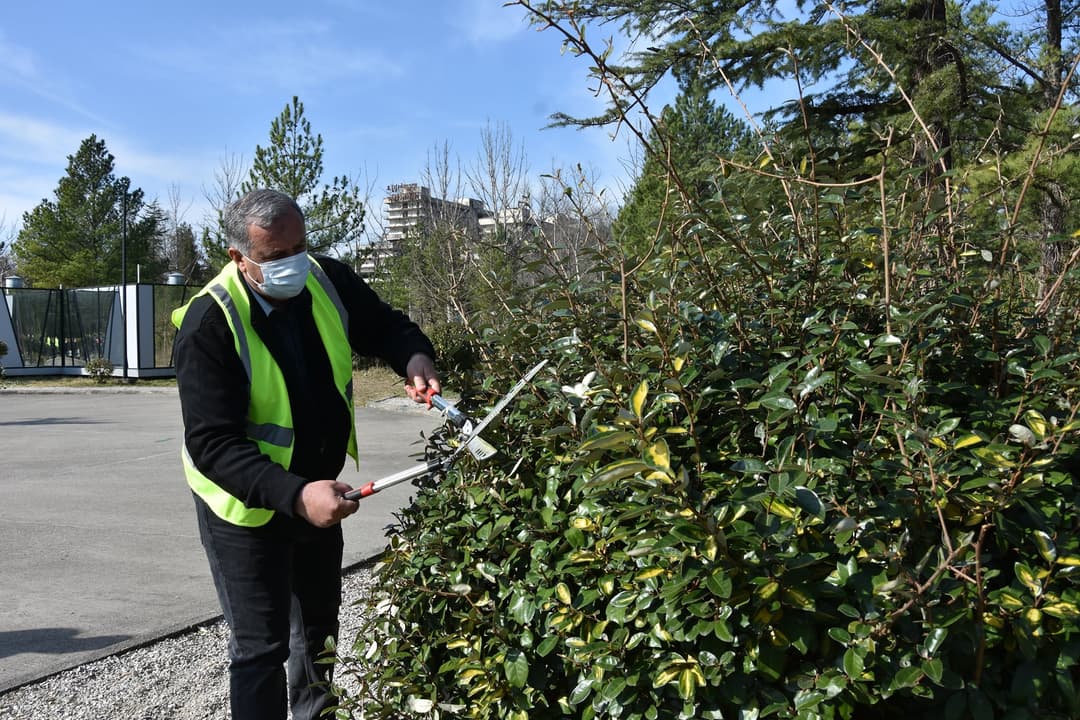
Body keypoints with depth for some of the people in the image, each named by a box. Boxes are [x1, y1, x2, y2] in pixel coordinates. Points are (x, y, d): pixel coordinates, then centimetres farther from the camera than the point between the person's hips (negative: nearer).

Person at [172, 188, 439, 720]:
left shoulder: (328, 282, -14)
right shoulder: (209, 323, -29)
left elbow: (386, 326, 2)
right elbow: (211, 443, -32)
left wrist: (414, 358, -22)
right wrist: (294, 495, -43)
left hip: (320, 489, 6)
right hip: (245, 504, -6)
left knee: (320, 626, 25)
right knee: (260, 647, -1)